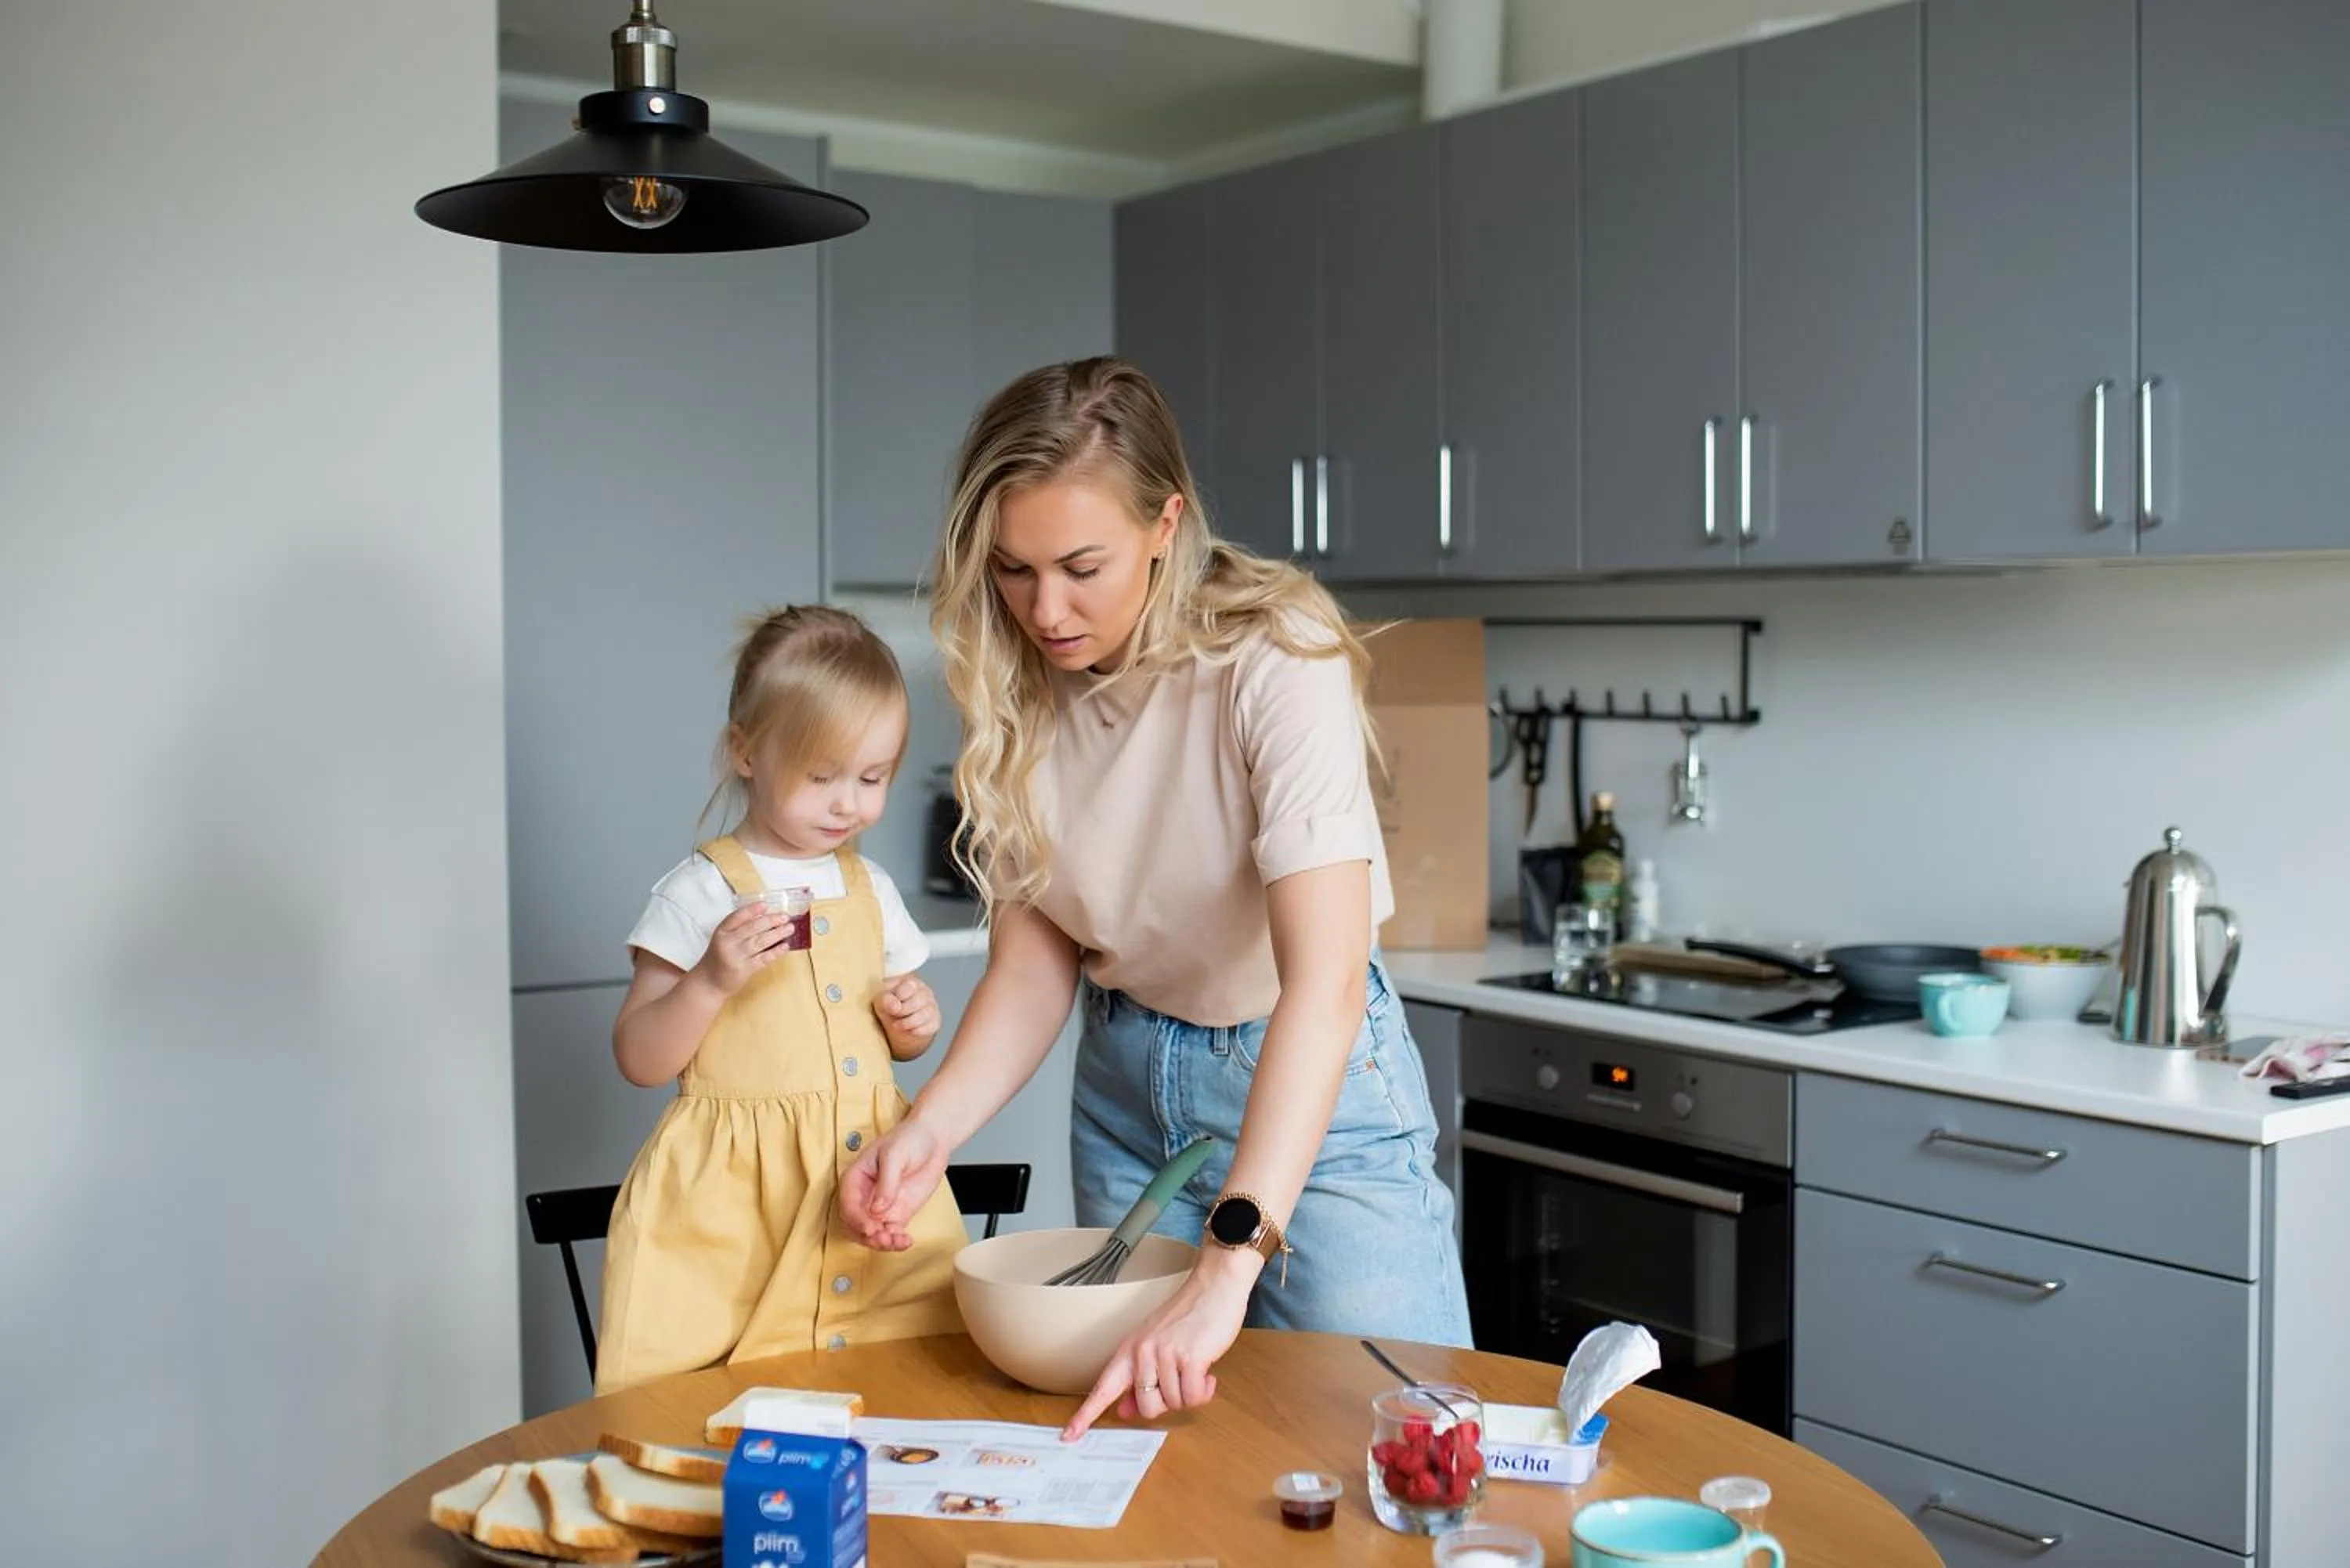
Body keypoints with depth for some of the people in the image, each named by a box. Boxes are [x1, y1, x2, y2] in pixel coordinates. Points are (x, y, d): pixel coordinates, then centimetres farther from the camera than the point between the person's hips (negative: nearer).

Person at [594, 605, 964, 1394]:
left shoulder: (871, 890, 11)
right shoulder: (703, 892, -5)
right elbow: (639, 1059, -5)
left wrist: (913, 1023, 2)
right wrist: (711, 981, -19)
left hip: (871, 1175, 5)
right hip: (734, 1190, -4)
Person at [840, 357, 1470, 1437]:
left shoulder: (1275, 659, -26)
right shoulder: (1017, 689, -9)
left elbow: (1326, 980, -36)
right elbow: (1035, 953, -5)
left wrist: (1226, 1268, -44)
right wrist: (930, 1130, -23)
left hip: (1313, 1079, -4)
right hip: (1127, 1079, 5)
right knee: (1142, 1420, 11)